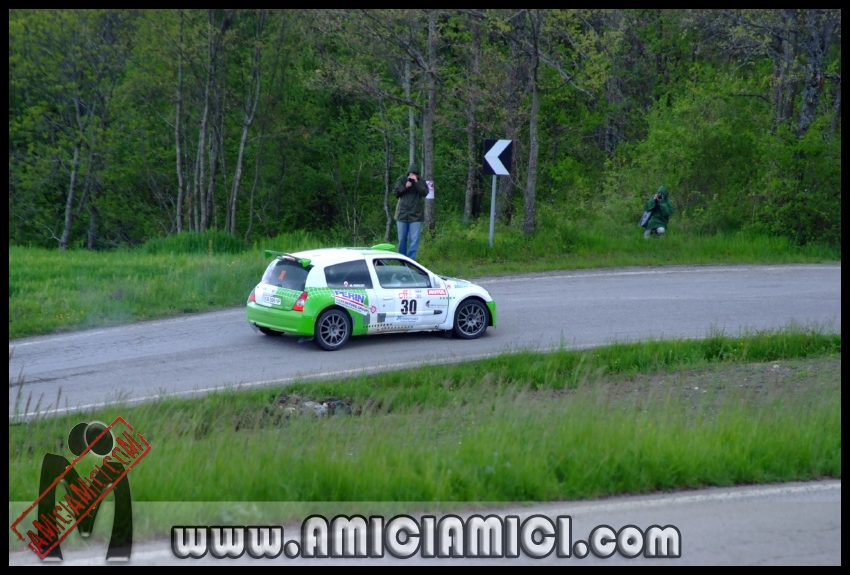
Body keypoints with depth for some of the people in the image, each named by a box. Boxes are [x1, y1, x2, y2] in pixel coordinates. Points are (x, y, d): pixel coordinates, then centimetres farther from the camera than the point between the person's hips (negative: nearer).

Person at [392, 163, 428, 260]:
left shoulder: (420, 182, 3)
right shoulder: (402, 180, 3)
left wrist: (416, 182, -19)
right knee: (402, 239, 9)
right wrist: (405, 186, -17)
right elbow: (395, 192, -2)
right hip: (402, 214, 1)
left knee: (414, 240, -8)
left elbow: (425, 193, -12)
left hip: (416, 215, -1)